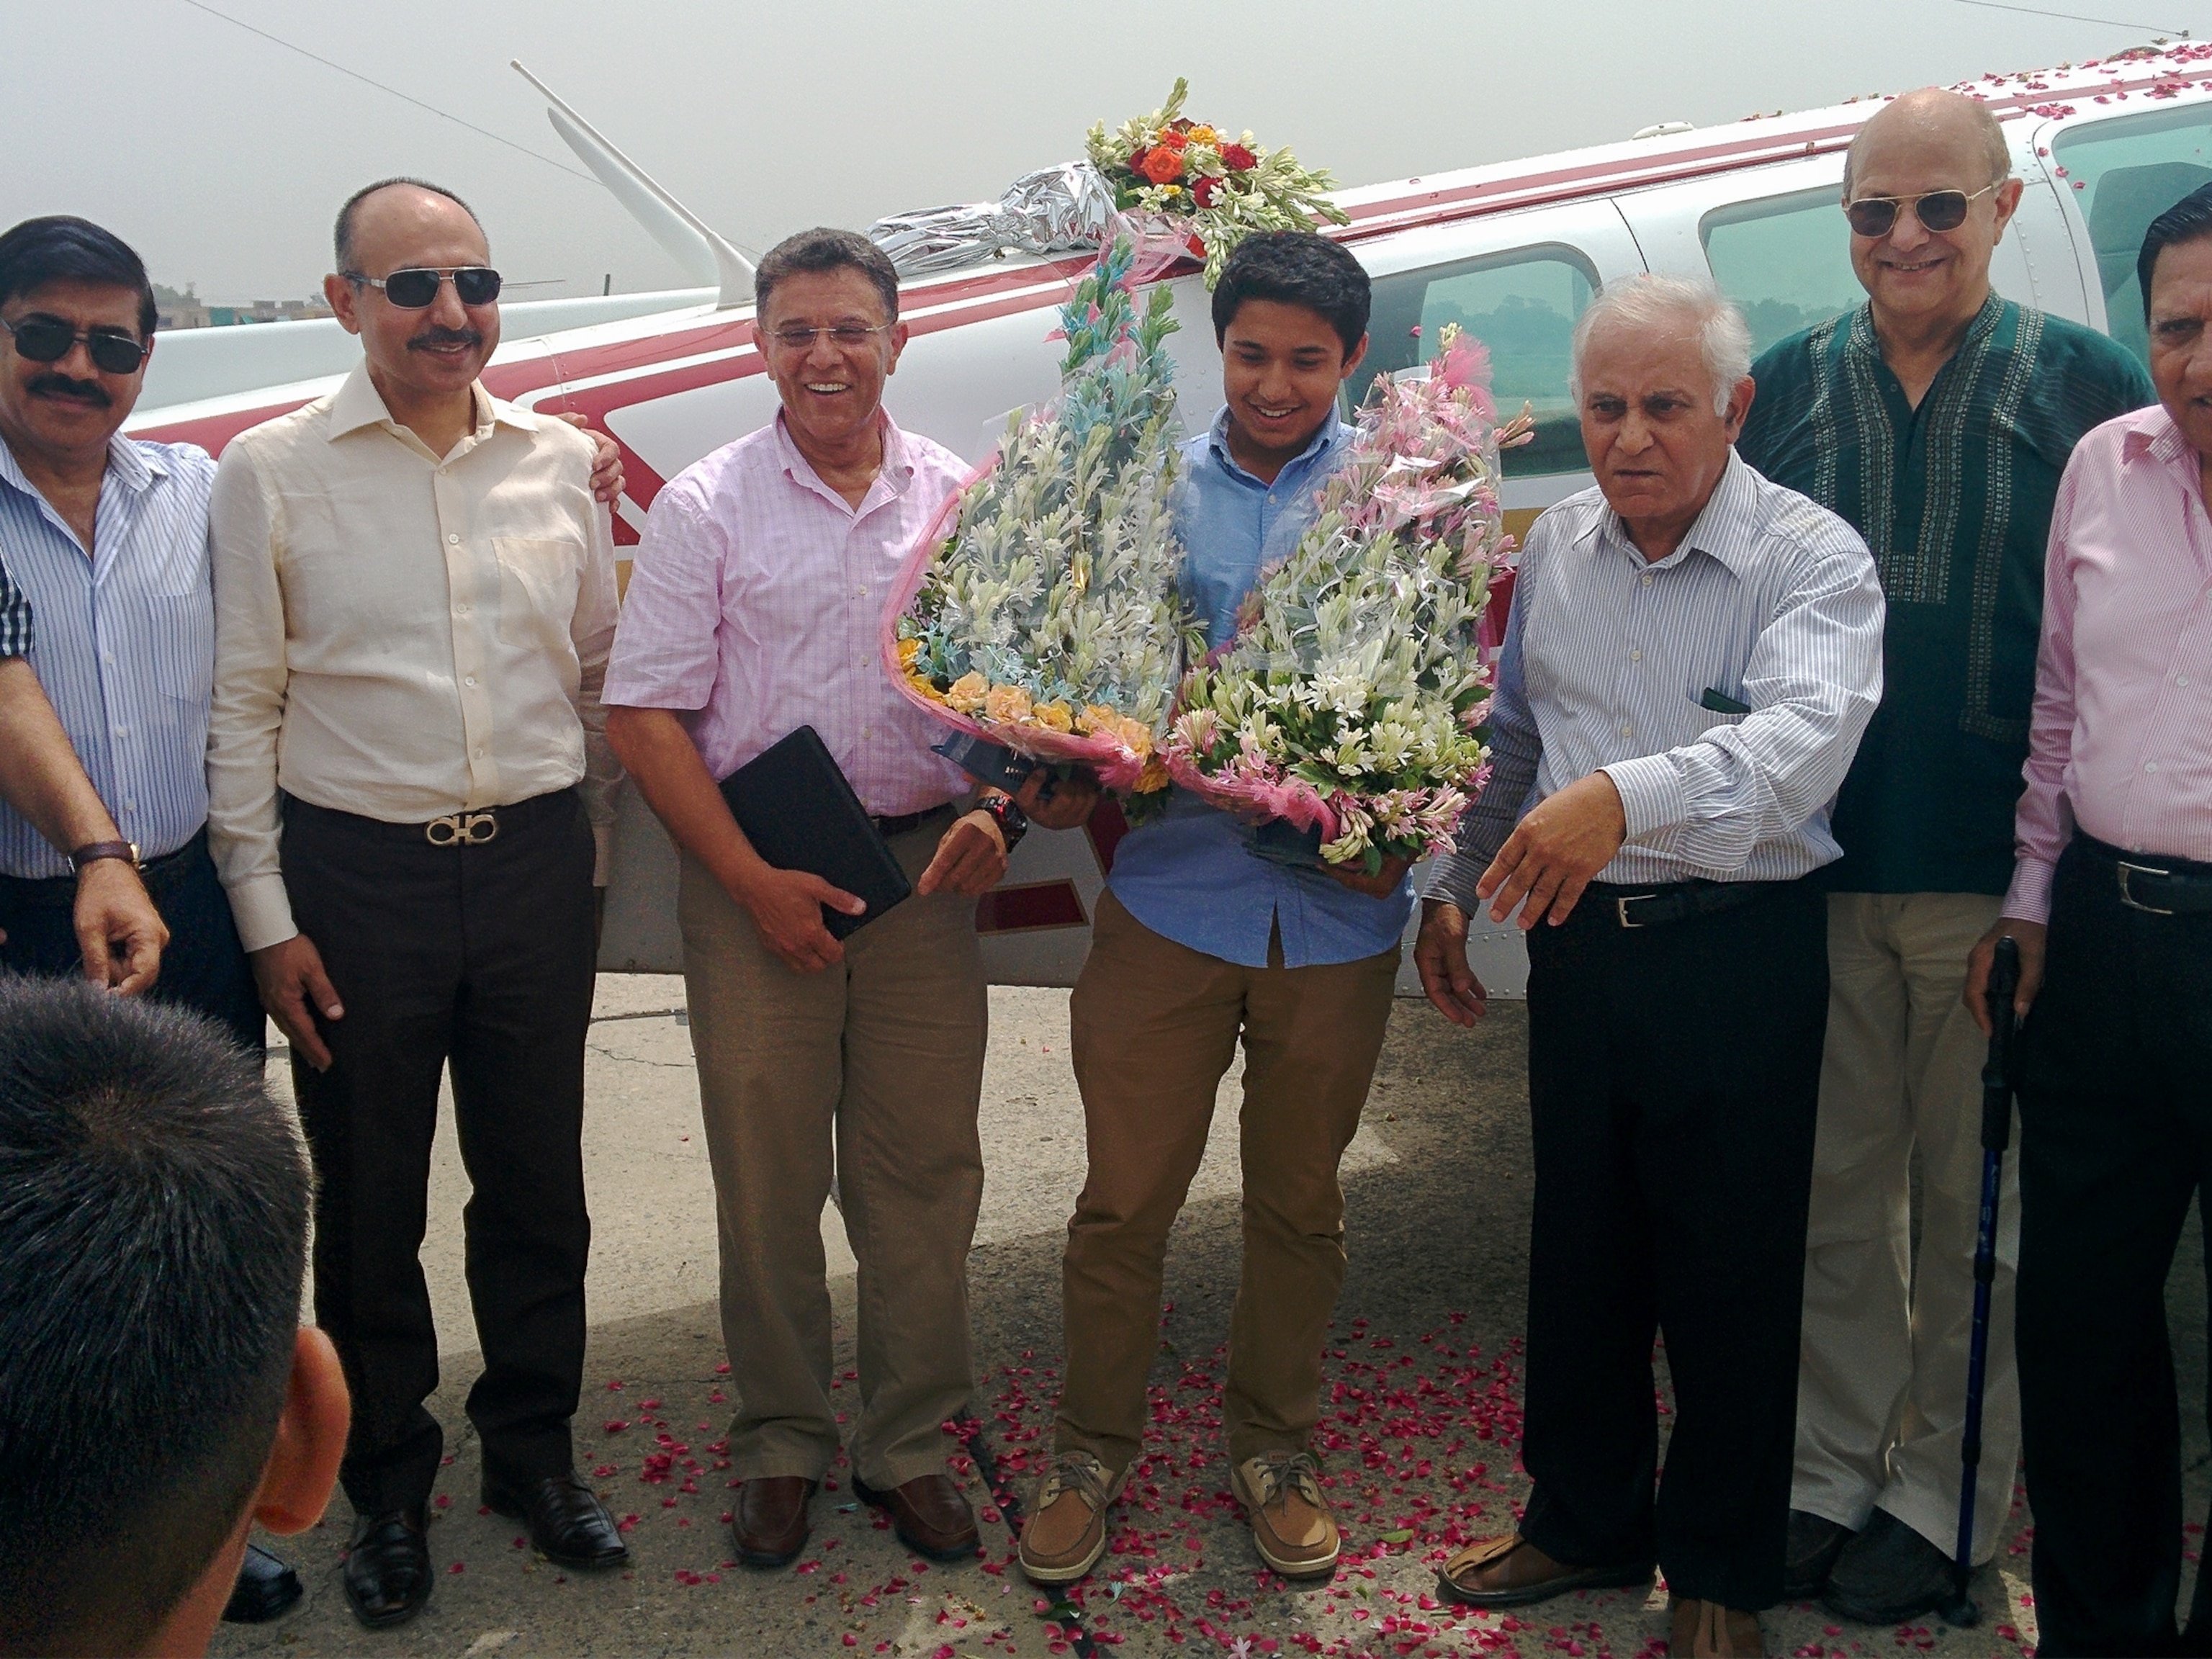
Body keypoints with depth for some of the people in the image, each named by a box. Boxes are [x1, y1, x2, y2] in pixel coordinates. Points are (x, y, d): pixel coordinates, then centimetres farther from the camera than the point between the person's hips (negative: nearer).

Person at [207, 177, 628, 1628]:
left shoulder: (559, 460, 4)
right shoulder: (271, 473, -3)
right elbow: (243, 708, -2)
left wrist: (587, 861, 11)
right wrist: (267, 919, -5)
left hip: (534, 860, 2)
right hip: (356, 872, -2)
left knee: (538, 1181, 12)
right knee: (369, 1199, 10)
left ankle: (535, 1451, 33)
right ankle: (389, 1487, 30)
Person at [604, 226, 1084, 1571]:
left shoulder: (961, 501, 7)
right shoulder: (706, 508, 0)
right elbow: (647, 717, -4)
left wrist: (1000, 811, -7)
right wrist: (755, 881, -11)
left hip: (926, 863, 2)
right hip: (751, 870, -1)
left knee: (923, 1168, 6)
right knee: (768, 1171, 6)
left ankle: (911, 1445, 21)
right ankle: (782, 1446, 22)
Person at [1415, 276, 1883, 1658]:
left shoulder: (1813, 558, -12)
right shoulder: (1556, 548, 7)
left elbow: (1801, 739, -30)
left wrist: (1626, 795, -46)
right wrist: (1452, 887, 16)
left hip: (1743, 956, -5)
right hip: (1580, 940, 5)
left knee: (1730, 1273, 6)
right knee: (1580, 1246, 16)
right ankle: (1587, 1521, 36)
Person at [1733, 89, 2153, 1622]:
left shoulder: (2087, 384, 0)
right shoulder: (1791, 387, 6)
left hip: (2001, 874, -2)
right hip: (1819, 864, 2)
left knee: (1978, 1209, 9)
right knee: (1836, 1193, 12)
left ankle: (1944, 1499, 25)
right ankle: (1830, 1477, 26)